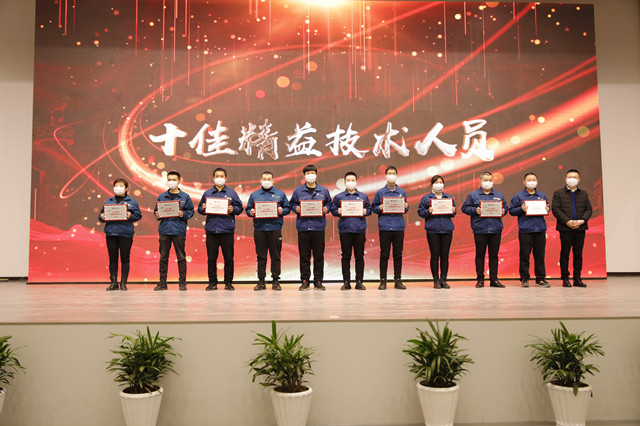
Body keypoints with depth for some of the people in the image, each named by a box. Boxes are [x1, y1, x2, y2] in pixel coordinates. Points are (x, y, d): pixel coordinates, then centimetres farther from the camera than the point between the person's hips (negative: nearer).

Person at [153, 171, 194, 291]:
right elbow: (155, 210, 15)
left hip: (179, 231, -2)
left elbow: (191, 211, 5)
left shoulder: (185, 197, 5)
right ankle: (162, 282, 13)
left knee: (181, 257, 2)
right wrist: (157, 215, -6)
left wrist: (183, 214, -13)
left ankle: (182, 282, 9)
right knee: (163, 257, 6)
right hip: (164, 230, 2)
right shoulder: (161, 196, 11)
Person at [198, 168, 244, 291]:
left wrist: (233, 209, -12)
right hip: (211, 230, 1)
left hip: (227, 230, -1)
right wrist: (203, 209, -7)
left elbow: (240, 208, 7)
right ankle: (212, 282, 12)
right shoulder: (207, 193, 13)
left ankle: (228, 282, 10)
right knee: (211, 258, 3)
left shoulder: (231, 193, 9)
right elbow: (199, 208, 15)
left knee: (228, 257, 1)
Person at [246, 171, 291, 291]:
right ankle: (261, 282, 10)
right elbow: (247, 209, 14)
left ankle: (275, 281, 8)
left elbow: (288, 208, 10)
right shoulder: (254, 195, 13)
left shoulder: (280, 194, 10)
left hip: (275, 228, -1)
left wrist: (282, 211, -10)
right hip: (259, 228, 1)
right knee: (261, 256, 4)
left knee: (275, 256, 1)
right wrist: (251, 212, -7)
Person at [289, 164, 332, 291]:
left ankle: (318, 281, 12)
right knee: (304, 256, 2)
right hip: (303, 227, 0)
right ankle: (305, 281, 11)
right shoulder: (298, 190, 7)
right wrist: (296, 209, -6)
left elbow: (329, 203, 17)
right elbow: (292, 203, 14)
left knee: (319, 255, 3)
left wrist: (326, 209, -2)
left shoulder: (323, 190, 9)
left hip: (318, 227, 1)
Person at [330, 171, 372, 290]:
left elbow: (369, 208, 15)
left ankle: (359, 281, 10)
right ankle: (346, 282, 9)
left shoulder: (363, 196, 12)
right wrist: (338, 212, -10)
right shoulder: (339, 197, 9)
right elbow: (333, 210, 10)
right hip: (345, 230, -1)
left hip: (360, 230, 1)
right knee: (346, 256, 2)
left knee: (359, 256, 3)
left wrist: (365, 212, -6)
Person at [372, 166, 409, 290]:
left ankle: (398, 280, 12)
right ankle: (383, 281, 6)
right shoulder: (380, 192, 6)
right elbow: (373, 207, 8)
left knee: (398, 255, 5)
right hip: (385, 227, -2)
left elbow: (406, 209, 17)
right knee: (384, 255, 0)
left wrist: (406, 207, -6)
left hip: (399, 227, 2)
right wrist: (380, 208, -13)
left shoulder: (402, 192, 13)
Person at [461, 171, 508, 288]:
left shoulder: (499, 195, 14)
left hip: (496, 230, 3)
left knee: (494, 255, 6)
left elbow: (505, 207, 19)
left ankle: (494, 279, 13)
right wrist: (475, 210, -13)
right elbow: (465, 208, 3)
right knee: (480, 255, 2)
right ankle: (480, 279, 10)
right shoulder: (473, 195, 5)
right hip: (480, 229, -2)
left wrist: (503, 212, -3)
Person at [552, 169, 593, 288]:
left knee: (578, 254, 5)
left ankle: (577, 279, 10)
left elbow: (589, 209, 9)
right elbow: (555, 209, -6)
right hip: (565, 229, -3)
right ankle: (565, 279, 6)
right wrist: (567, 221, -15)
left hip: (580, 229, 3)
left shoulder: (584, 194, 15)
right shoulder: (558, 193, 4)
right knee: (565, 254, 1)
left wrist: (582, 220, -9)